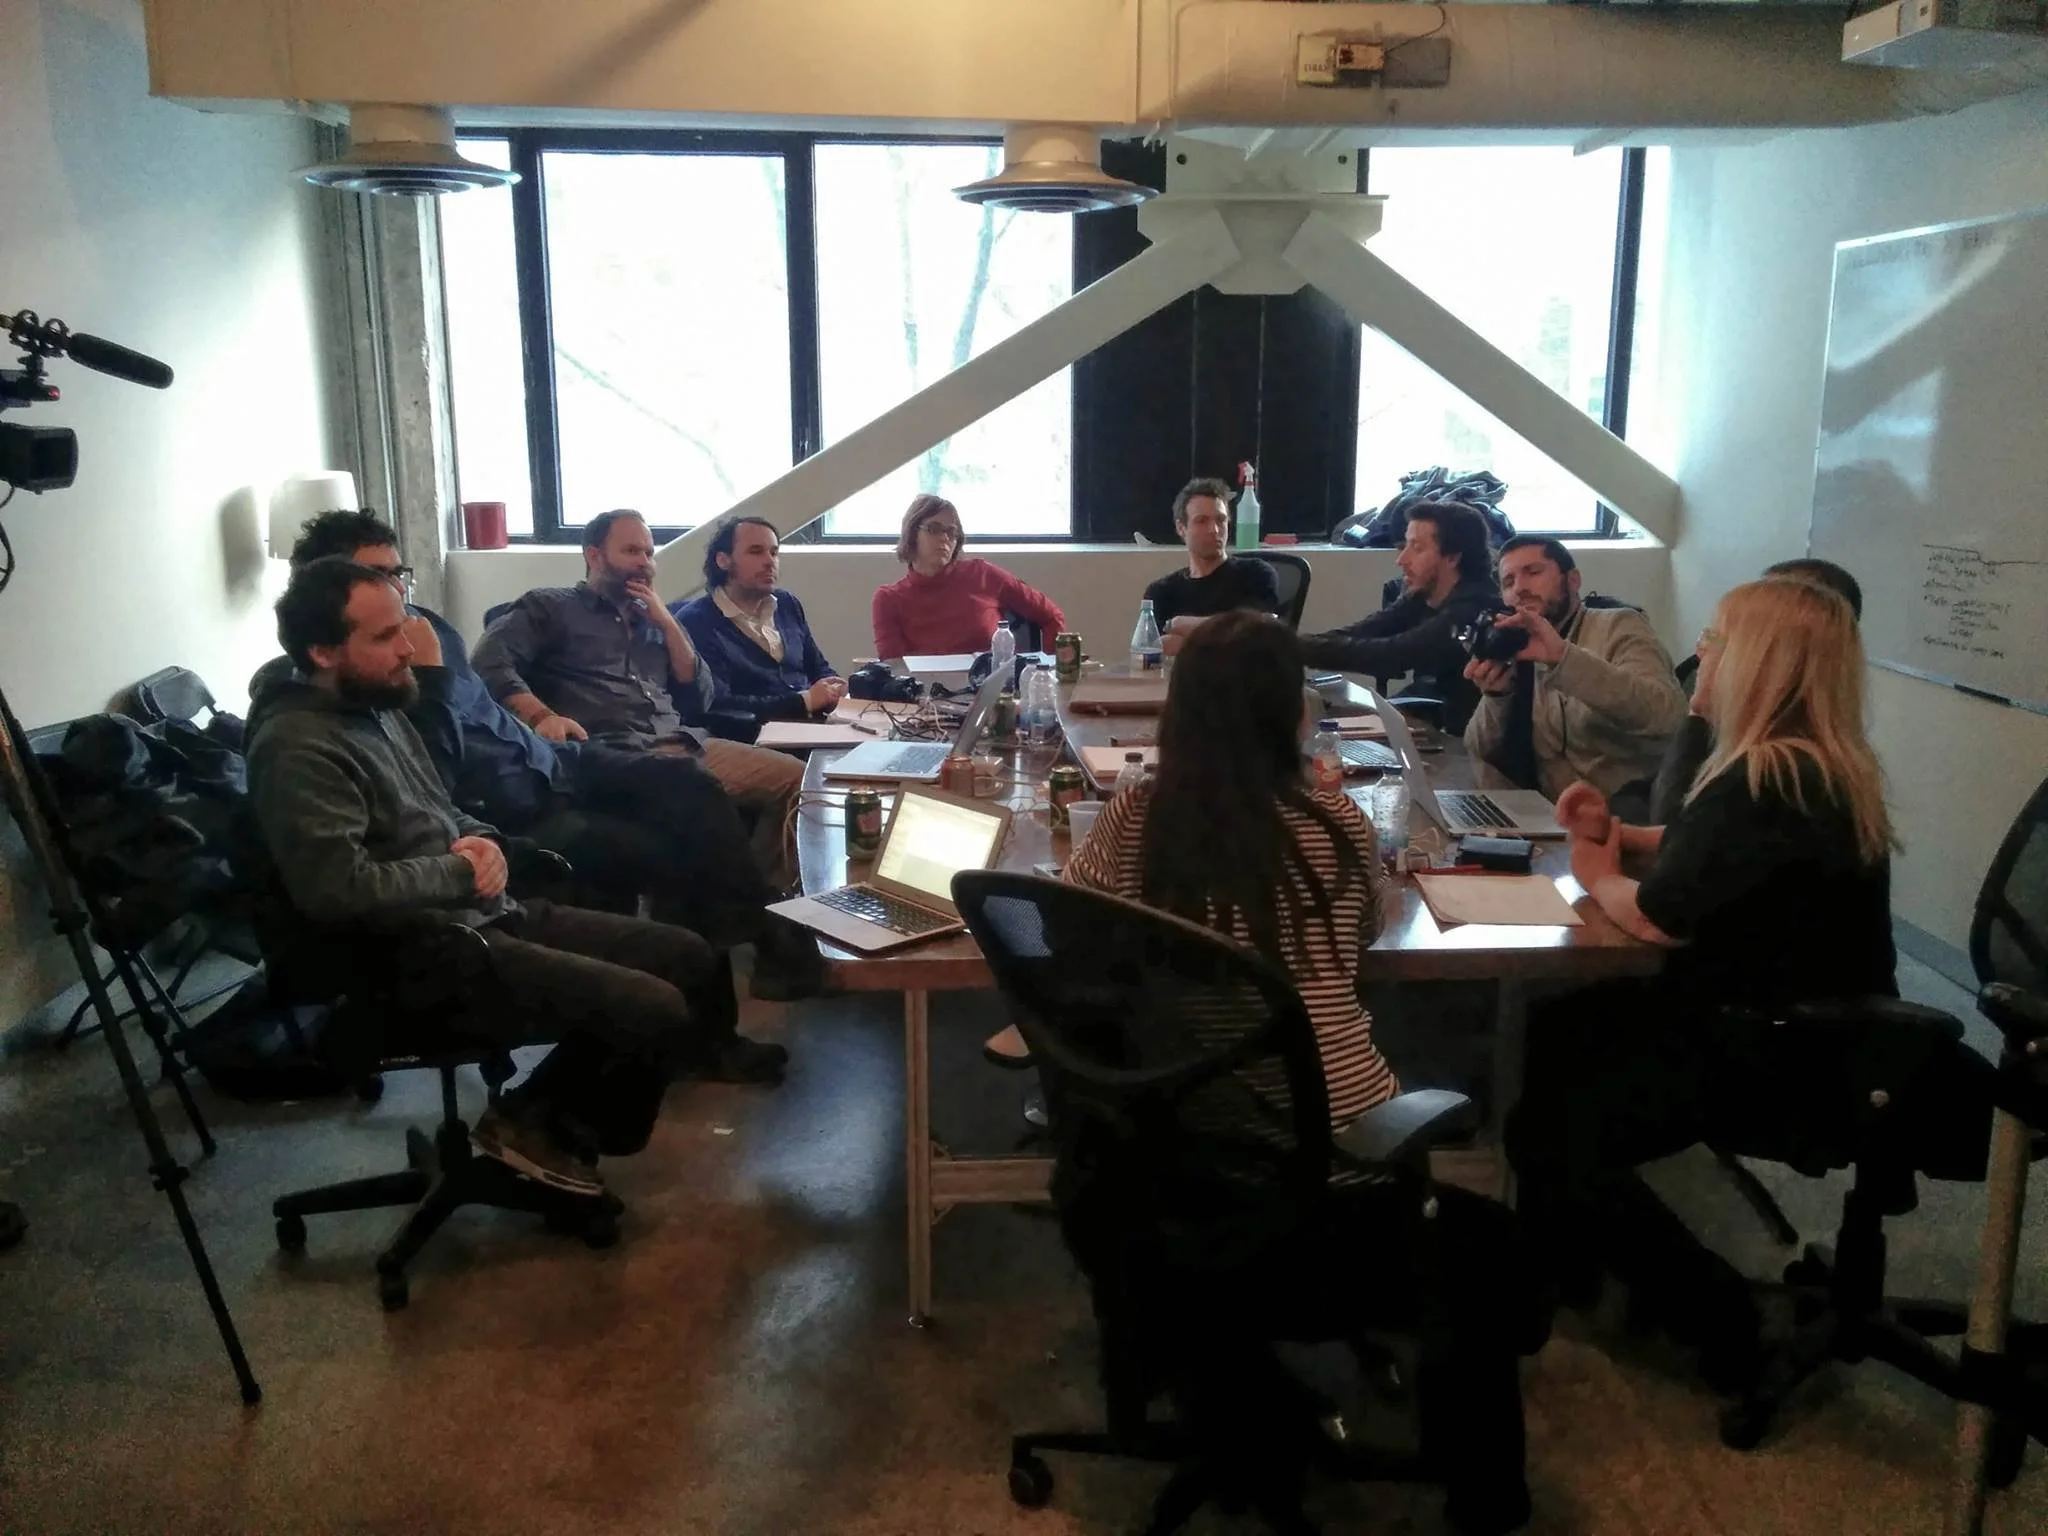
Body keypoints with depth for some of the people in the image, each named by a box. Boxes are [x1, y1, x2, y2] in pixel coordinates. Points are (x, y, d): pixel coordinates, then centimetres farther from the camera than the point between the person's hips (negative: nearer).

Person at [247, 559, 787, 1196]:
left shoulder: (377, 705, 13)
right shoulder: (299, 746, -17)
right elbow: (340, 887, -28)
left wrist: (483, 840, 1)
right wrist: (463, 871, -13)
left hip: (488, 913, 10)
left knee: (688, 957, 5)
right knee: (659, 1012, -19)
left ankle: (548, 1112, 14)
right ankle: (538, 1126, 7)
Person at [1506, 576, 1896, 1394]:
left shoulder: (1770, 782, -26)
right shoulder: (1812, 766, 7)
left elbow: (1661, 917, -24)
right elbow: (1706, 849, 20)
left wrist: (1599, 876, -3)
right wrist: (1617, 831, 4)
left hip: (1786, 1052, -11)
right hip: (1803, 1022, 11)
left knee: (1547, 1130, -9)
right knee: (1552, 1030, 14)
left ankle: (1713, 1314, 7)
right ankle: (1566, 1266, 25)